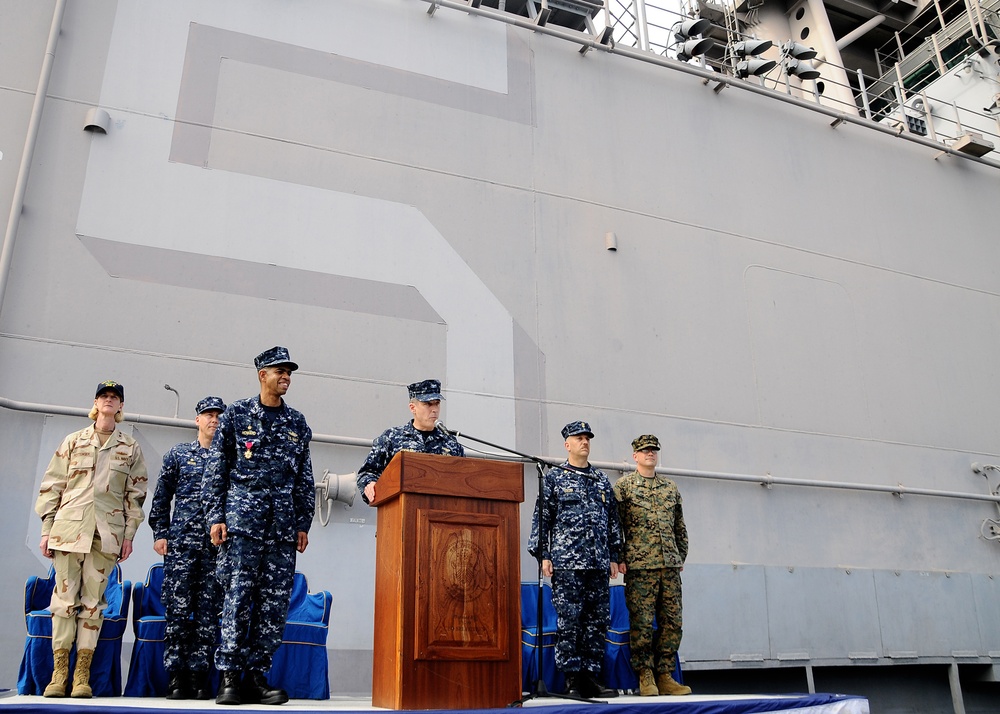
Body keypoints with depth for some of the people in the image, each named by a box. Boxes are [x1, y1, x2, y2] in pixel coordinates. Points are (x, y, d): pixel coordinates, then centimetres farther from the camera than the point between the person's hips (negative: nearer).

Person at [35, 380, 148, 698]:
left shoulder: (130, 448, 11)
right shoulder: (73, 441, 11)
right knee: (64, 598, -1)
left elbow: (135, 494, 9)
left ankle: (82, 675, 4)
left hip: (106, 534, 0)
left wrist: (129, 535, 3)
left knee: (93, 601, 0)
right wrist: (47, 528, 3)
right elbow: (52, 486, 9)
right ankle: (59, 673, 6)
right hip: (69, 528, 0)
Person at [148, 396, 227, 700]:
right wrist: (160, 533, 4)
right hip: (181, 542, 0)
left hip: (218, 545, 0)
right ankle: (175, 675, 5)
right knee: (178, 608, -2)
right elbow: (161, 497, 12)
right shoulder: (178, 454, 11)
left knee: (209, 610, 1)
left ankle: (198, 675, 7)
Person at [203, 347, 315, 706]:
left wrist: (303, 524, 10)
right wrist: (215, 516, -4)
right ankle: (229, 676, 3)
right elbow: (215, 469, 3)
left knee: (275, 602, 2)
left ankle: (256, 675, 10)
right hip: (243, 519, -3)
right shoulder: (236, 414, 6)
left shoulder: (298, 423, 15)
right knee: (238, 596, -6)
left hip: (283, 525, 4)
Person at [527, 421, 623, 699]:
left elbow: (613, 519, 18)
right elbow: (542, 518, 1)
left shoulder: (602, 479, 16)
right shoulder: (553, 477, 4)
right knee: (568, 620, -4)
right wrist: (543, 555, -6)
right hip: (566, 562, -4)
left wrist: (614, 556, 12)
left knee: (598, 620, 5)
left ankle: (591, 675, 14)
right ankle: (572, 678, 4)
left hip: (599, 562, 5)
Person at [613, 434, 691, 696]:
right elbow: (615, 525, -1)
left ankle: (665, 676, 14)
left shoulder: (671, 487, 16)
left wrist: (681, 557, 15)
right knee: (642, 622, -3)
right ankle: (645, 677, 8)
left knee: (672, 622, 5)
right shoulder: (623, 485, 2)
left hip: (670, 566, 5)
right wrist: (621, 559, -5)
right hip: (640, 566, -5)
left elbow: (680, 527, 20)